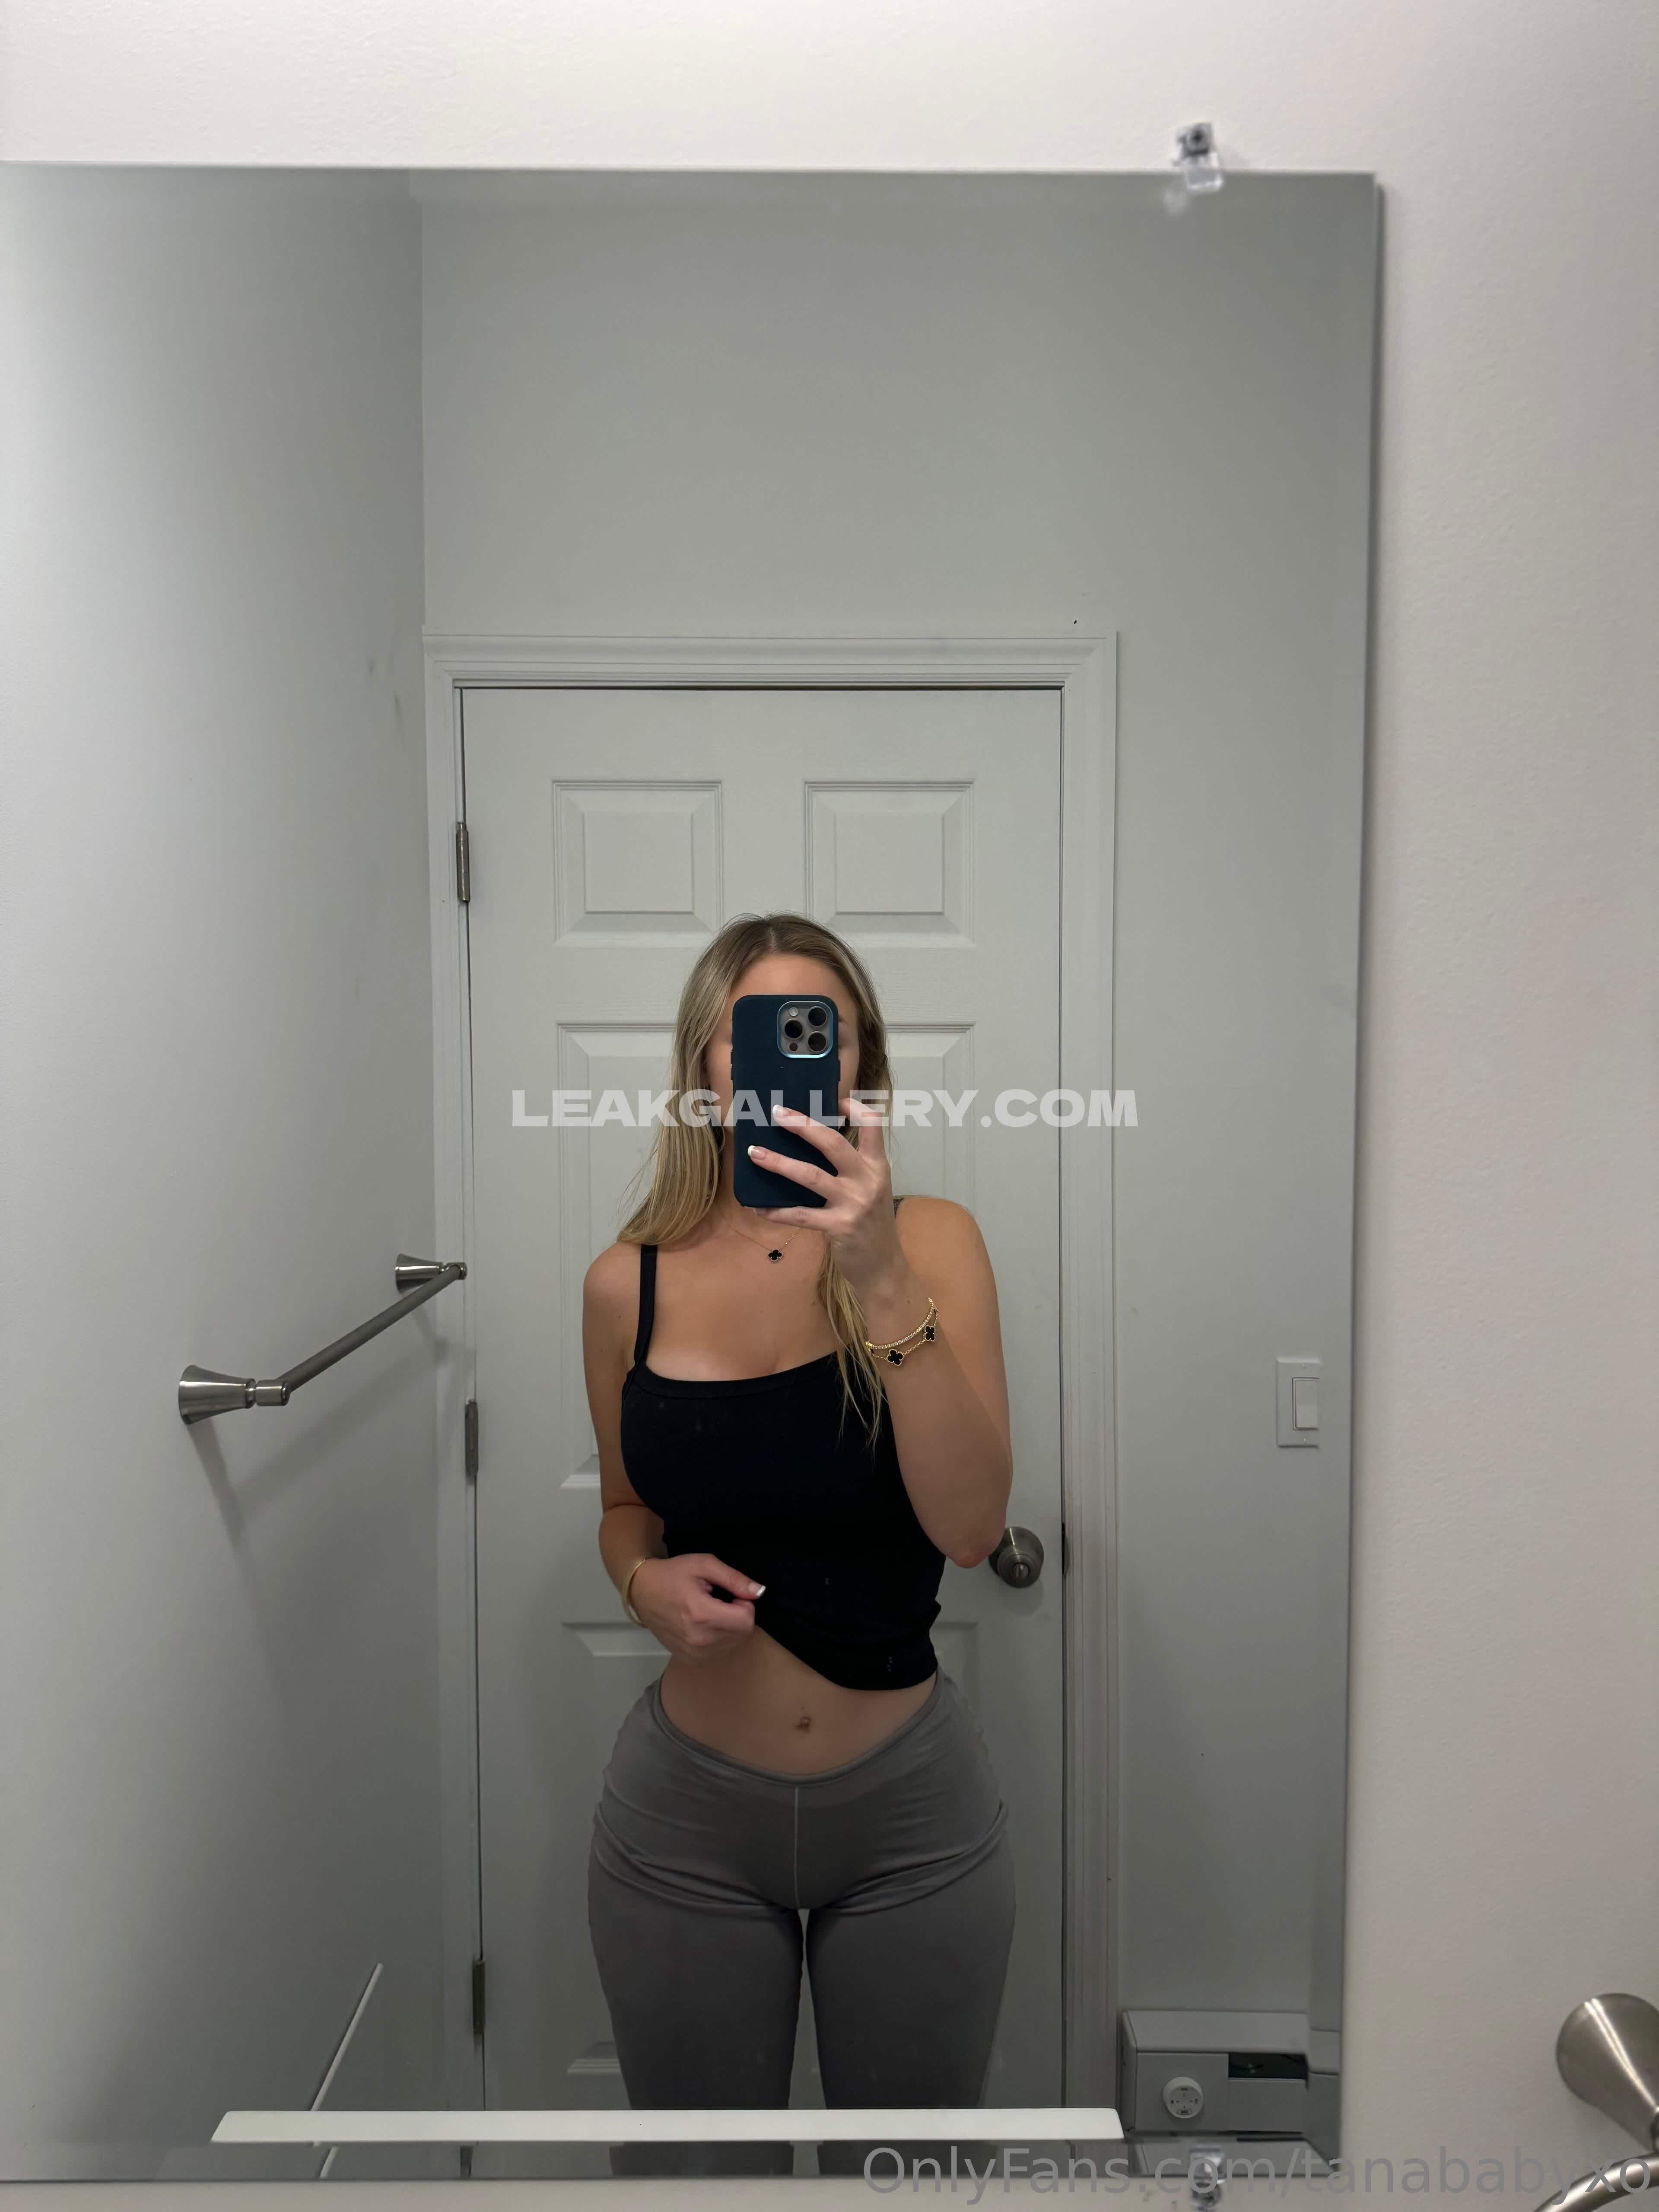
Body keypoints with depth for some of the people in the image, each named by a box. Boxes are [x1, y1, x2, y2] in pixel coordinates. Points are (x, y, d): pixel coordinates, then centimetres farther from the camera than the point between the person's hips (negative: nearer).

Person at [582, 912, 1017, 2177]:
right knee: (696, 2164, 21)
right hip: (690, 1808, 1)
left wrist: (883, 1281, -31)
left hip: (911, 1807, -1)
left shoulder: (930, 1242, -11)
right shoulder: (630, 1284, -6)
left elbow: (971, 1526, -22)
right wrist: (646, 1579, -11)